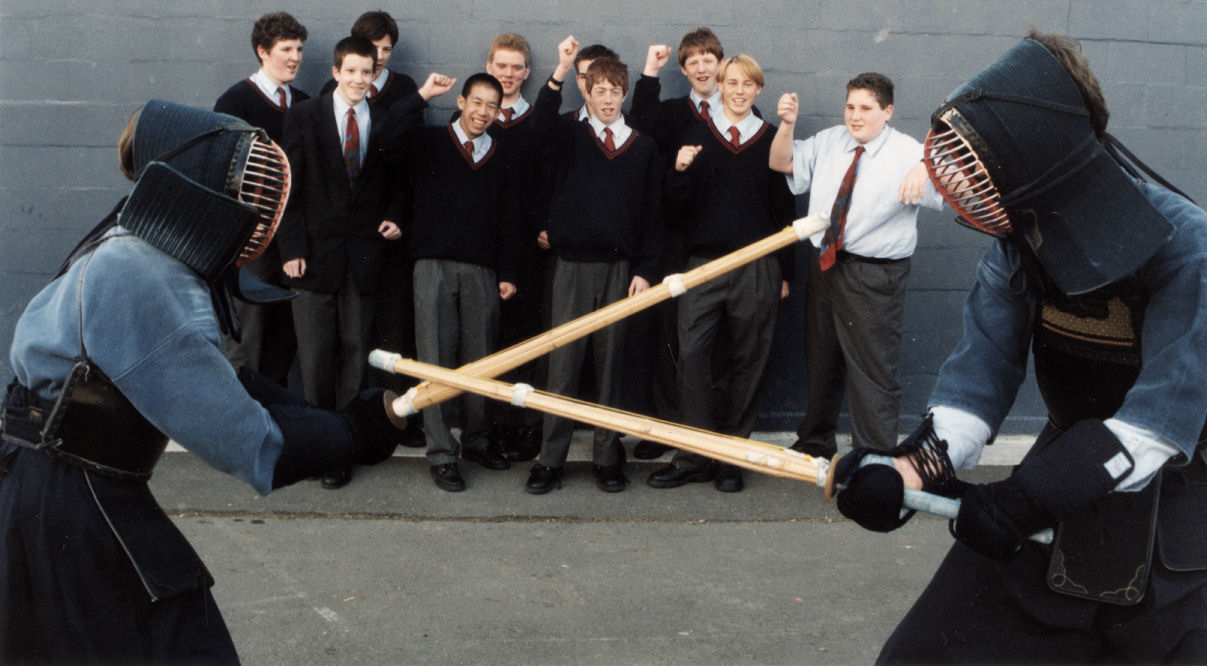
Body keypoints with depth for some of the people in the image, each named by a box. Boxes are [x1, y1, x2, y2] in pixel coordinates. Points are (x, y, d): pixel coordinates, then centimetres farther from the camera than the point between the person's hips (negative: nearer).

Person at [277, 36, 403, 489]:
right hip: (316, 251, -1)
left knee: (355, 352, 4)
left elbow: (393, 184, 20)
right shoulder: (304, 117, 3)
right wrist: (292, 248, -7)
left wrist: (393, 218, 0)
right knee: (316, 356, 0)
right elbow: (291, 187, -1)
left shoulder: (385, 123, 9)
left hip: (363, 253, 2)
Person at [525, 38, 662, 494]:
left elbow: (652, 215, 7)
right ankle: (551, 459, 5)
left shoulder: (644, 148, 10)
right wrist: (560, 73, -29)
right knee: (563, 362, -1)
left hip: (621, 267, 1)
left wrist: (644, 269, -1)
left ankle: (607, 456, 14)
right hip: (572, 264, -1)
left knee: (611, 362, 5)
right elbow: (542, 119, -15)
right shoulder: (570, 135, 8)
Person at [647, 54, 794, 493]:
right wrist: (679, 172, -13)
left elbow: (784, 208, 10)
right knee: (692, 356, -7)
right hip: (704, 262, 0)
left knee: (747, 362, 4)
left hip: (757, 267, 0)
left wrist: (784, 271, 8)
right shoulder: (697, 136, 8)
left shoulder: (772, 140, 8)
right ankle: (696, 456, 3)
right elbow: (676, 208, 6)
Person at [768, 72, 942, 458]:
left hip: (873, 276, -6)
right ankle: (816, 444, 38)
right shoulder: (829, 141, 9)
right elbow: (781, 164, 11)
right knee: (820, 364, 19)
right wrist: (787, 125, -6)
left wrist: (924, 170, -43)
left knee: (872, 371, -4)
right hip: (824, 264, 6)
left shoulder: (906, 152, -8)